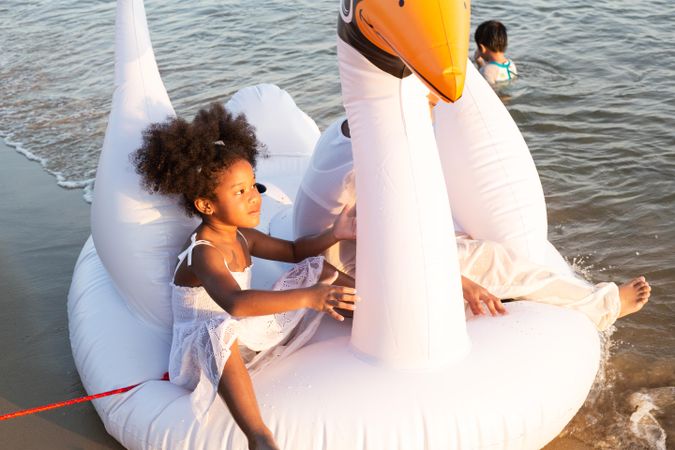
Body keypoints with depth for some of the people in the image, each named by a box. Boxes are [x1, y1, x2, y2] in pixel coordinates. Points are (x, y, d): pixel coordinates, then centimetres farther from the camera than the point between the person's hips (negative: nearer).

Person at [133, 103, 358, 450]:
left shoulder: (243, 237, 2)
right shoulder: (203, 253, -26)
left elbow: (293, 251, 18)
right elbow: (235, 303, -44)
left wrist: (332, 234, -1)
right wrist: (308, 297, -50)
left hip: (248, 335, 9)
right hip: (206, 349, -9)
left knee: (315, 269, 7)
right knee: (219, 330, -48)